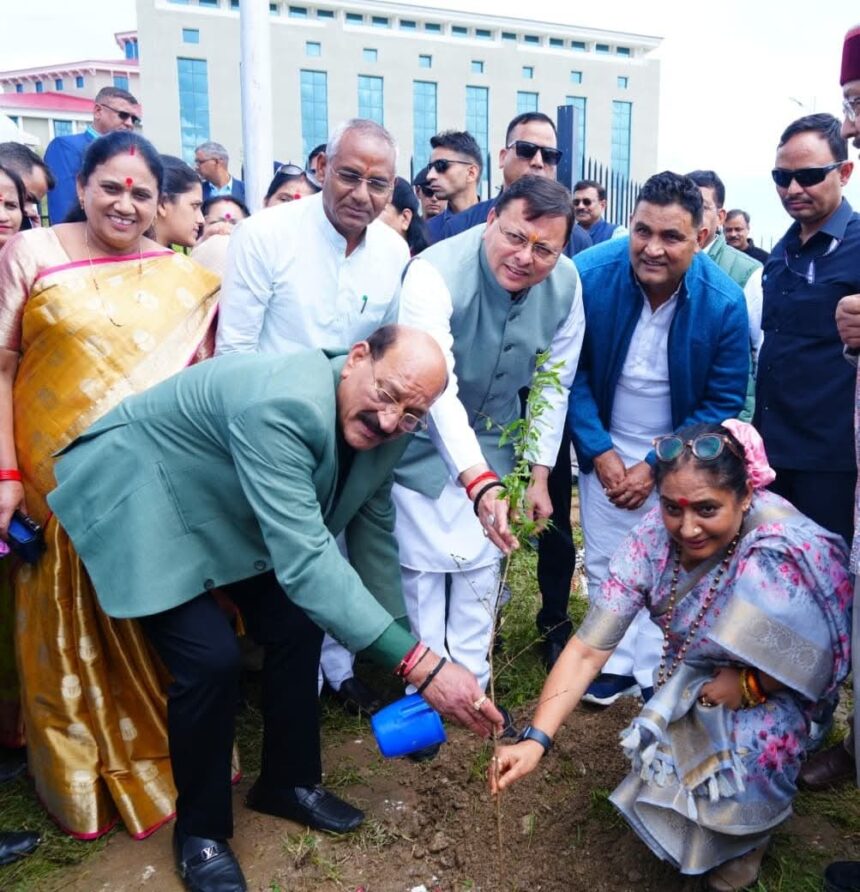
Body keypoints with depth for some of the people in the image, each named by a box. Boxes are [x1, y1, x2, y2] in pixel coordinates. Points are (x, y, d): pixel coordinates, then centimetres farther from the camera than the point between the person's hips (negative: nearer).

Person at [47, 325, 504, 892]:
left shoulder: (381, 427, -11)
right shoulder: (282, 407, -39)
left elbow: (373, 533, 2)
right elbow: (305, 559, -44)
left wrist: (401, 644, 6)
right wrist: (418, 663, -45)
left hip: (224, 508, 8)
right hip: (139, 500, -8)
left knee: (299, 624, 2)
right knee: (212, 657, -17)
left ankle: (287, 781, 26)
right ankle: (200, 830, 10)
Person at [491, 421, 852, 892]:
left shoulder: (785, 550, -36)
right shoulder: (651, 539, -27)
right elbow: (588, 648, -28)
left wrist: (749, 685, -20)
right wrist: (535, 739, -35)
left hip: (778, 688, -3)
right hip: (691, 681, 3)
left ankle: (748, 832, 3)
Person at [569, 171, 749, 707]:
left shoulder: (724, 301, -20)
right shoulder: (589, 275, -20)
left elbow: (724, 401, -10)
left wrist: (656, 466, -14)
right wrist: (599, 451, -15)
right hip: (605, 447, 1)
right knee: (604, 565, 10)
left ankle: (656, 673, 26)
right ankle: (618, 662, 30)